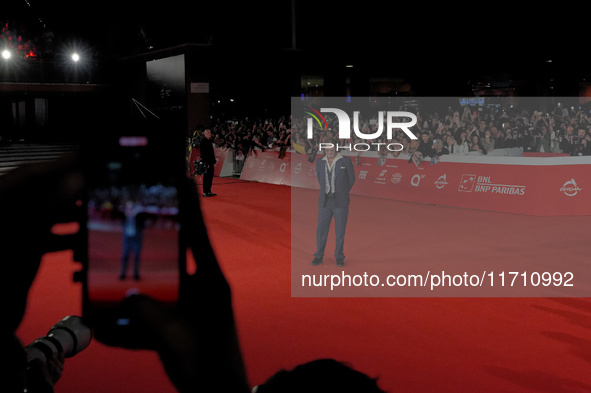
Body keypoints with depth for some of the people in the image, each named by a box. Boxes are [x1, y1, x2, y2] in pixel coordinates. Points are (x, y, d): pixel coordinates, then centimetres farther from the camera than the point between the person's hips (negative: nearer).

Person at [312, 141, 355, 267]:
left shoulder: (346, 161, -5)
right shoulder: (320, 162, 4)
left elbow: (351, 179, 7)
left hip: (340, 202, -2)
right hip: (325, 202, 2)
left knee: (340, 231, 3)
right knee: (321, 230, 2)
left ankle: (339, 257, 15)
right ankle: (319, 256, 14)